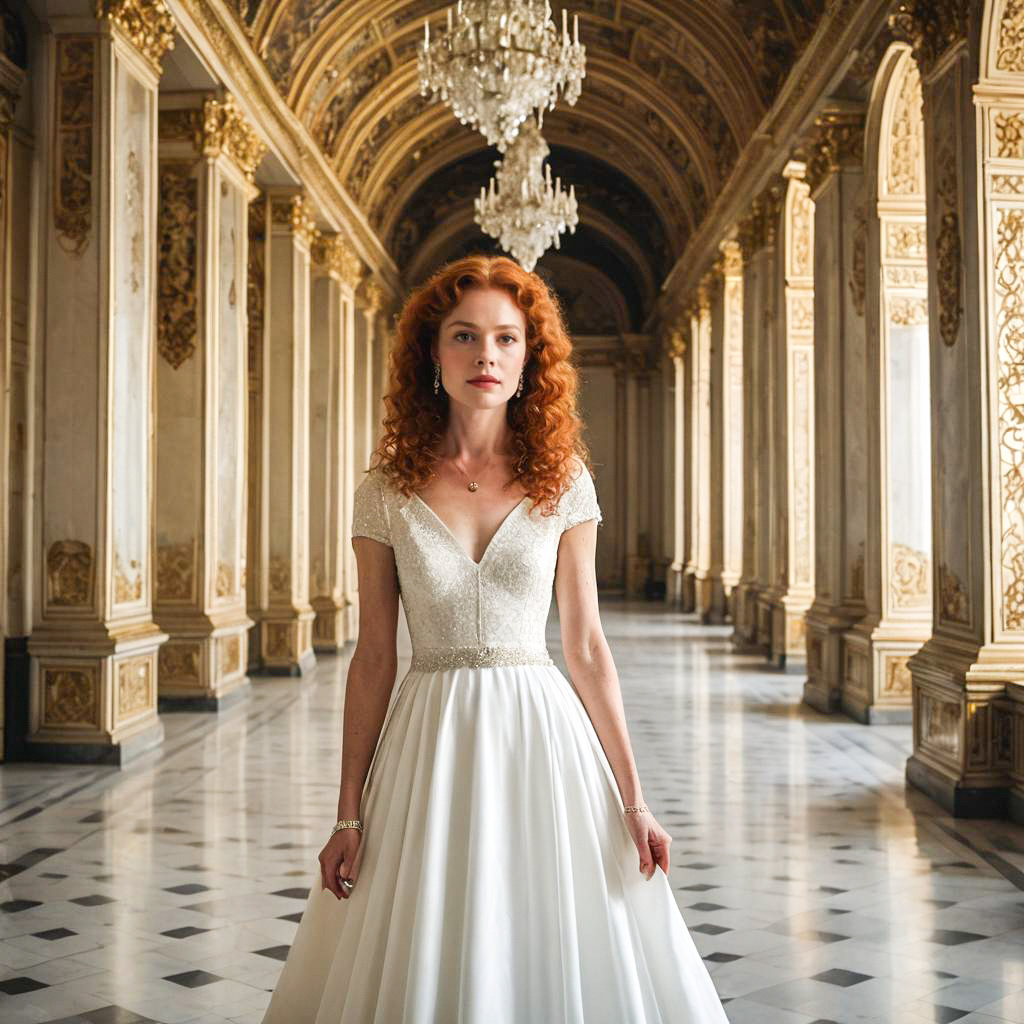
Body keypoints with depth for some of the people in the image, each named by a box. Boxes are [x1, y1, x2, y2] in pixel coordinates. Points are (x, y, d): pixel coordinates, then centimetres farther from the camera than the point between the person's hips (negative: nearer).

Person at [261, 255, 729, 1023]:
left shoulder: (563, 484, 1)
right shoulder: (387, 493, 0)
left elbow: (587, 650, 2)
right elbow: (374, 658, 2)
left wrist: (632, 800, -1)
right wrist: (349, 814, 1)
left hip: (543, 737, 0)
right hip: (428, 747, 0)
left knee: (558, 962, 8)